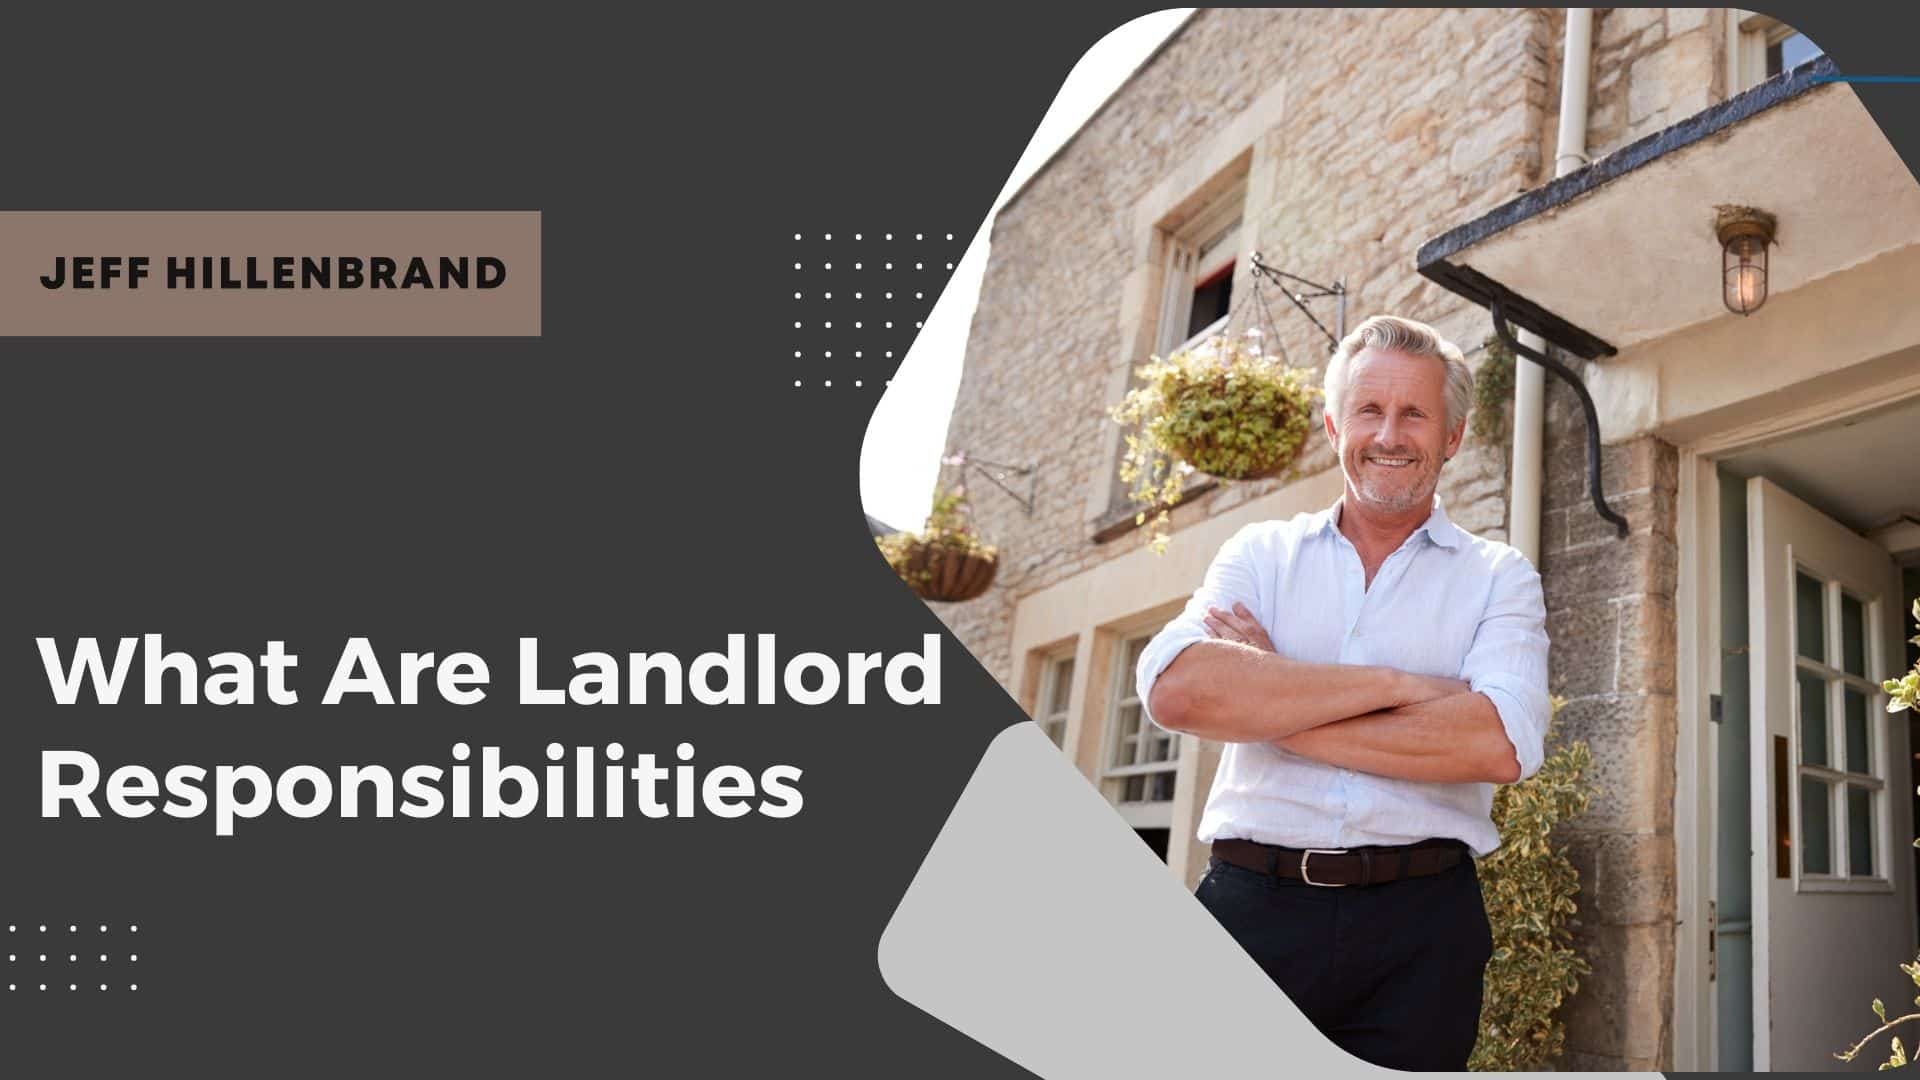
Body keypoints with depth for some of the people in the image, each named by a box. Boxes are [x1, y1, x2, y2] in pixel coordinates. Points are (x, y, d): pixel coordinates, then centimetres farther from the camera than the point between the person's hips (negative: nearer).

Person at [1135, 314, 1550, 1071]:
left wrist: (1268, 705, -11)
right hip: (1250, 904, 1)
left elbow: (1501, 743, -13)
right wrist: (1394, 684, -13)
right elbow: (1176, 690, -11)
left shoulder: (1498, 577, 7)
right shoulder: (1262, 553, 9)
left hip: (1418, 924, 0)